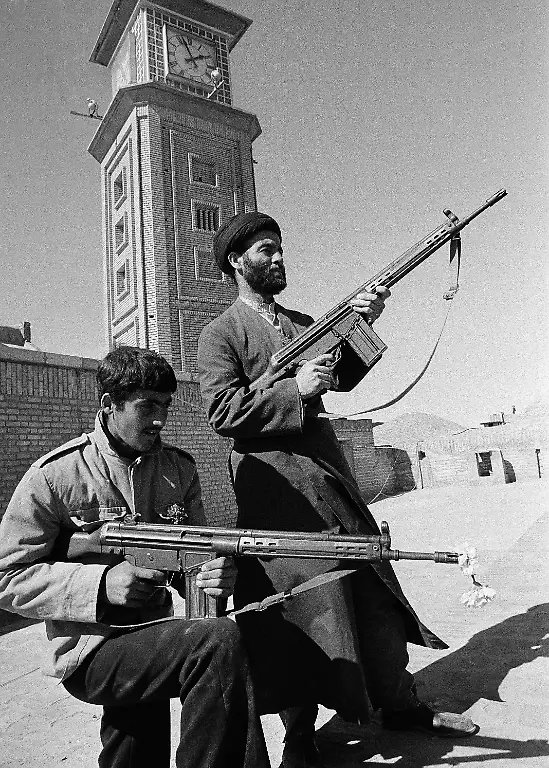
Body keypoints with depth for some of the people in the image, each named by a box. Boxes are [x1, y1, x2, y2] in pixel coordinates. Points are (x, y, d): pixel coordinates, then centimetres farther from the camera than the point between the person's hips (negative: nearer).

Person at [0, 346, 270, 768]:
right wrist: (102, 584, -21)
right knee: (221, 641, -25)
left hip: (165, 632, 6)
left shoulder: (180, 467, 4)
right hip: (93, 652, -5)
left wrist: (215, 572, -18)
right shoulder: (54, 476, -10)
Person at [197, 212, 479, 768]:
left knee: (369, 580, 11)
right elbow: (221, 411, -12)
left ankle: (398, 703, 28)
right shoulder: (220, 333, -1)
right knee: (298, 594, -1)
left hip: (328, 465, 7)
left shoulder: (303, 321, 19)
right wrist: (295, 389, -19)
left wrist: (358, 324, -3)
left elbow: (342, 376, 12)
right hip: (274, 477, -6)